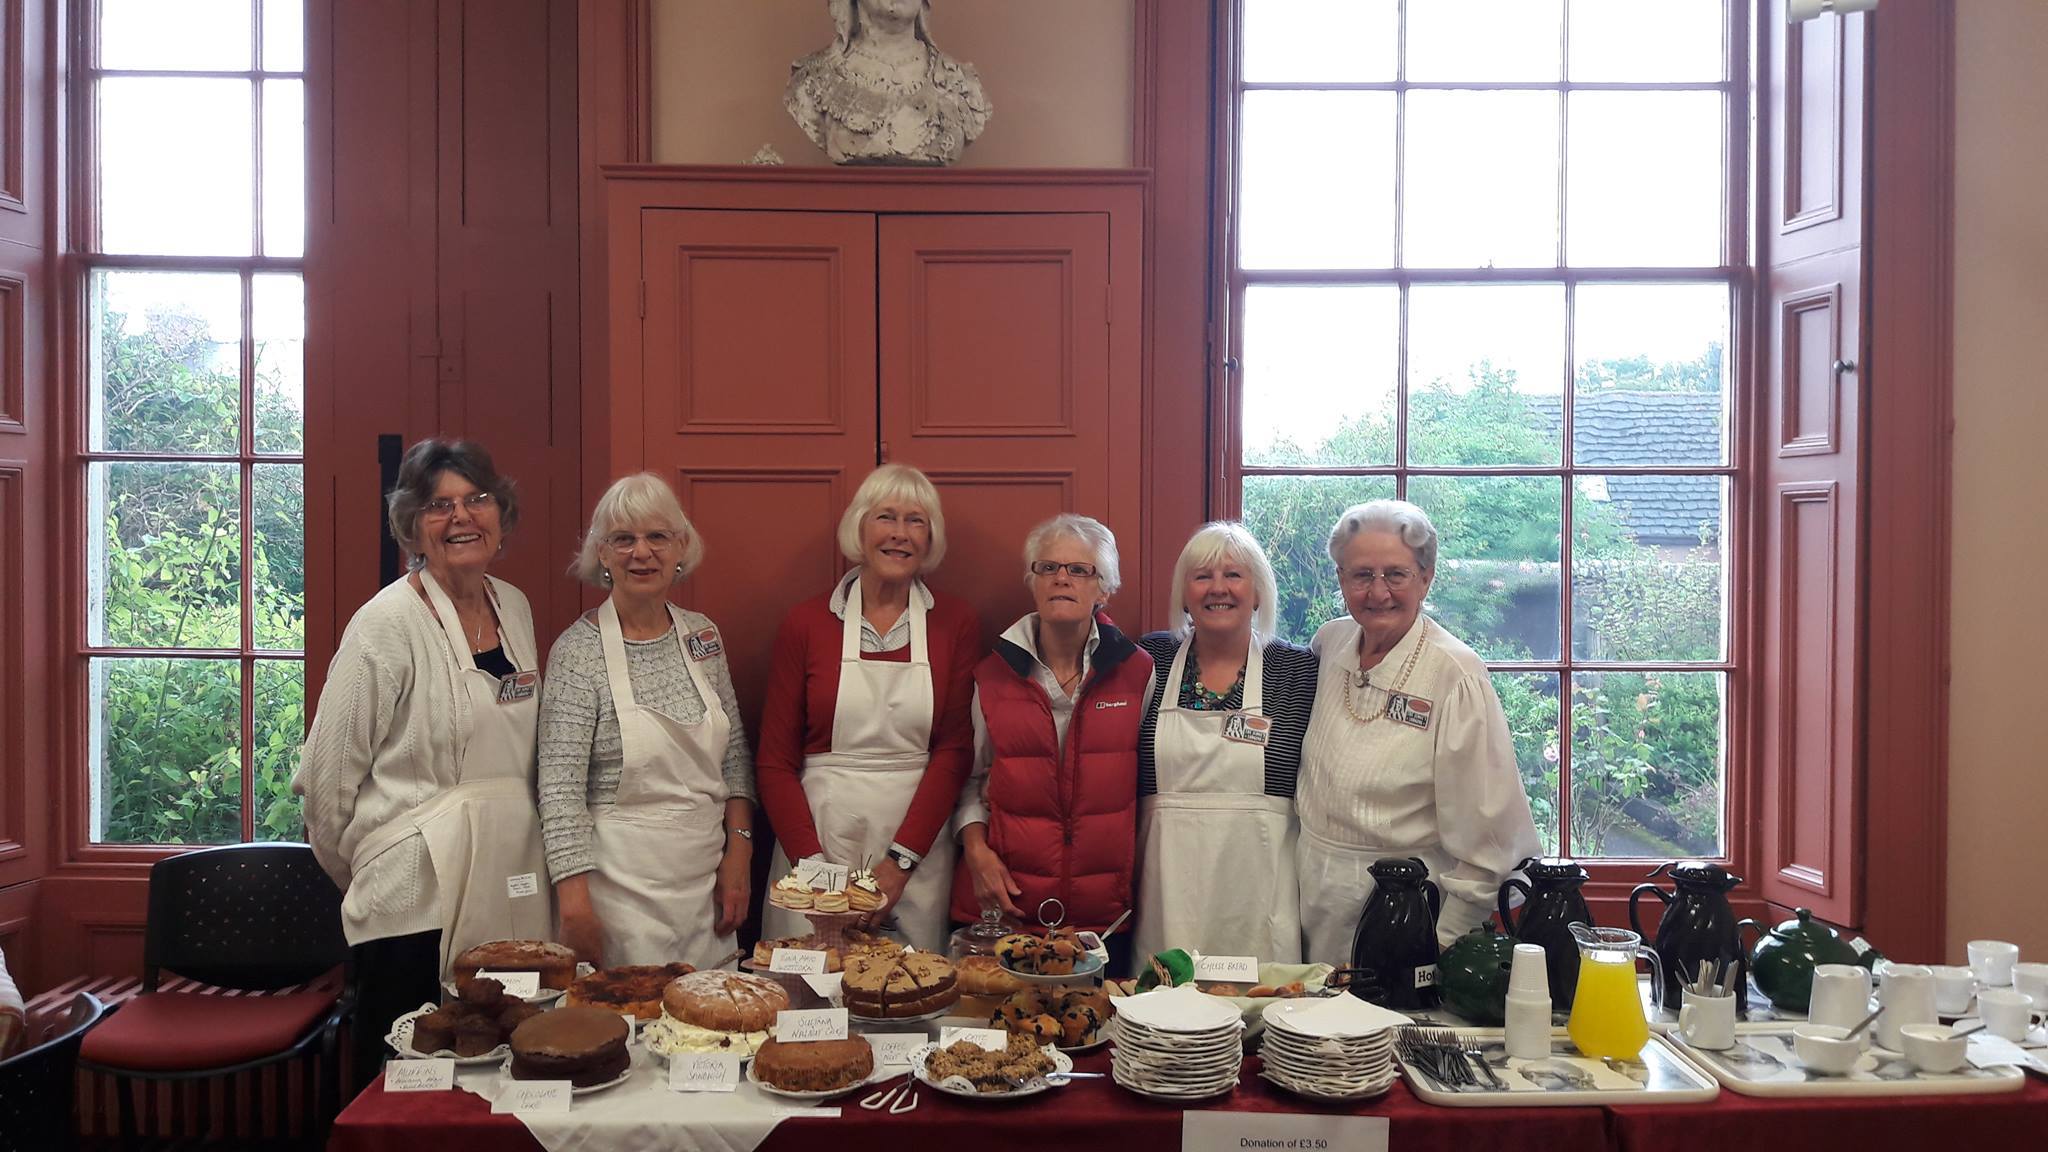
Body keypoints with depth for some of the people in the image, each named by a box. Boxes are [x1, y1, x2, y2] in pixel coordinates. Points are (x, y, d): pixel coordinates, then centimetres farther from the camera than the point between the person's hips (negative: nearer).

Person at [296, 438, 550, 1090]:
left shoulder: (514, 607, 9)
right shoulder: (387, 624, -10)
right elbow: (327, 778, -7)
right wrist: (363, 877, 4)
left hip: (511, 893, 6)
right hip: (419, 906, -6)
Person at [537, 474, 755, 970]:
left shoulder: (703, 635, 5)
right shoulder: (578, 650, -11)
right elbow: (560, 792, -14)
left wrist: (739, 854, 3)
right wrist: (575, 905, -17)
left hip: (708, 876, 5)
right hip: (625, 886, -5)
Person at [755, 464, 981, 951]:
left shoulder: (955, 623, 3)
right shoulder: (806, 624, 2)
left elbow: (954, 750, -1)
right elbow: (775, 763, 2)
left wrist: (901, 861, -10)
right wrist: (815, 866, -8)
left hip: (917, 842, 0)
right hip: (820, 837, 0)